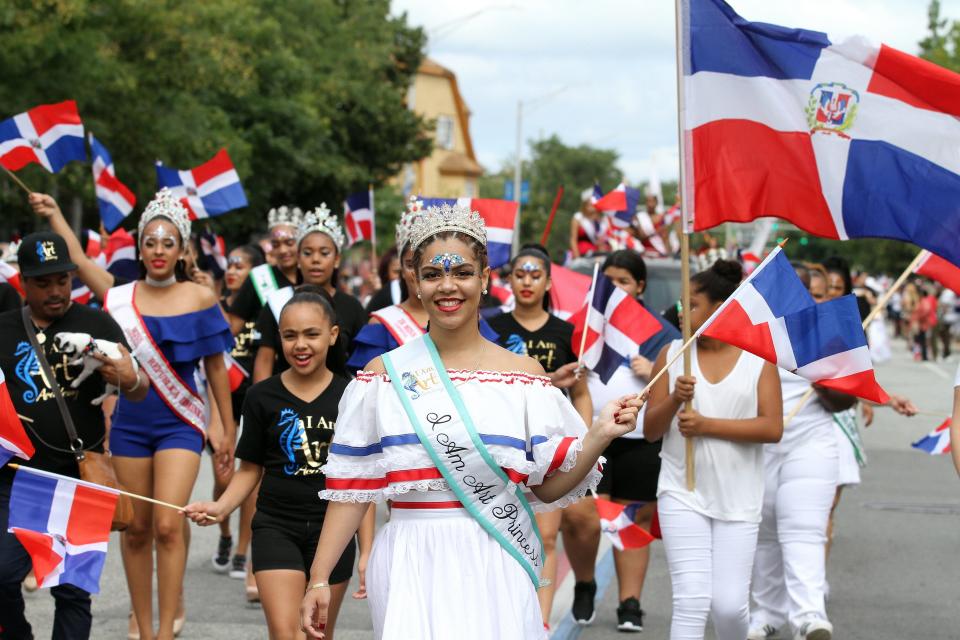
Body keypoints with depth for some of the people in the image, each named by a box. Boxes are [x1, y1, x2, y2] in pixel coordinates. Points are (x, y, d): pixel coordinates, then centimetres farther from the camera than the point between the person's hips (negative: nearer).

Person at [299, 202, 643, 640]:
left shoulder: (523, 375, 5)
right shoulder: (384, 374, 4)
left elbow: (549, 487, 4)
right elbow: (352, 487, 5)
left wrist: (600, 435, -12)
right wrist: (319, 579, 1)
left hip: (496, 568, 0)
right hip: (411, 569, 0)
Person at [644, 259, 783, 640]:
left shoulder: (758, 358, 0)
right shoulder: (672, 354, 3)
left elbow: (772, 428, -10)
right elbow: (650, 431, 4)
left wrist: (707, 424, -16)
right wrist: (674, 399, -16)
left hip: (738, 498, 0)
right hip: (683, 495, 0)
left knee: (730, 604, -2)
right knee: (691, 601, -11)